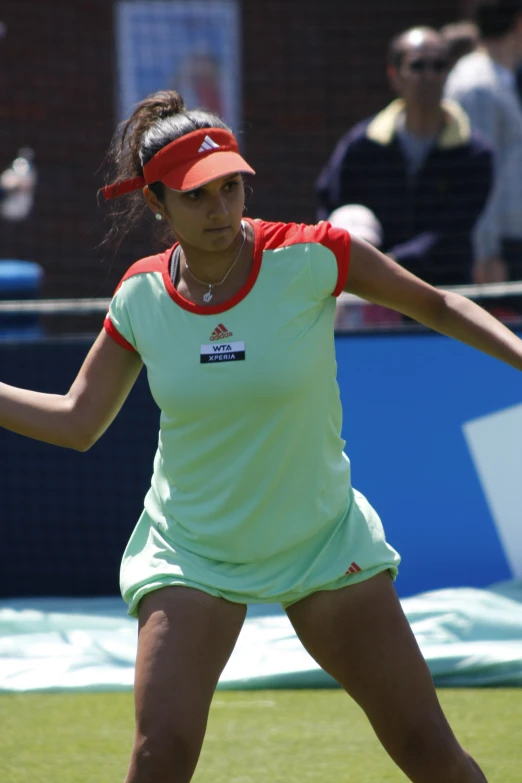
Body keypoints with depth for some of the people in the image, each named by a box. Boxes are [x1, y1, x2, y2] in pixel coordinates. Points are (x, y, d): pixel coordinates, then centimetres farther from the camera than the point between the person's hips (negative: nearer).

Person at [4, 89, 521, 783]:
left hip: (324, 543, 0)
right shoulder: (140, 296, -7)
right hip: (189, 556, 0)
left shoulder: (309, 257, -15)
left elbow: (435, 304, -1)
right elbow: (76, 421, 6)